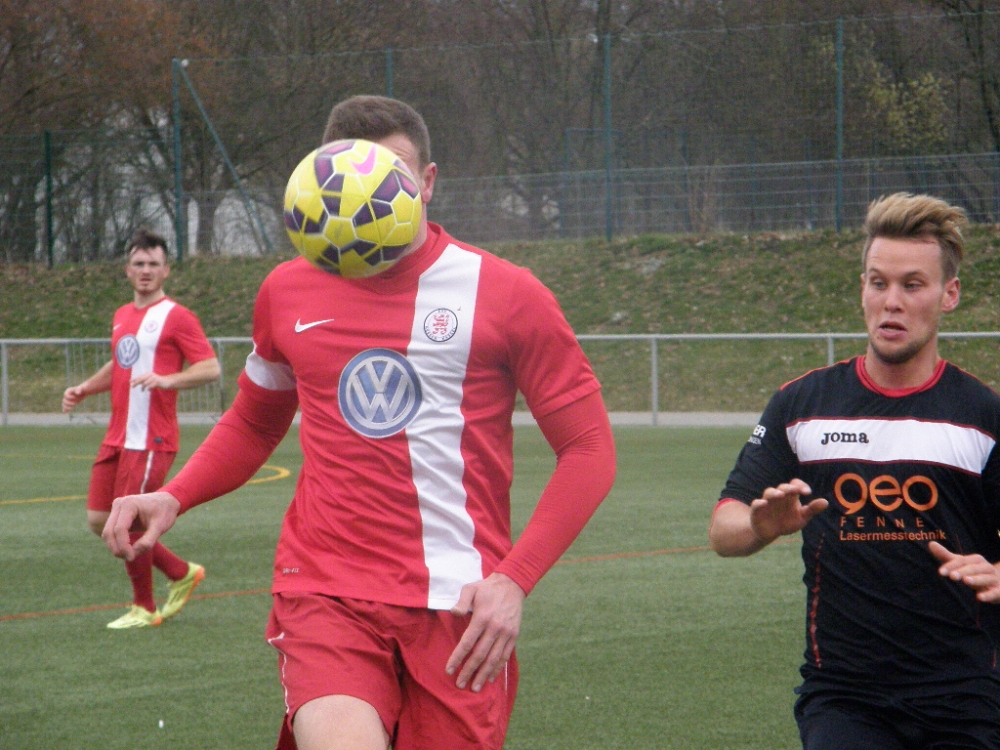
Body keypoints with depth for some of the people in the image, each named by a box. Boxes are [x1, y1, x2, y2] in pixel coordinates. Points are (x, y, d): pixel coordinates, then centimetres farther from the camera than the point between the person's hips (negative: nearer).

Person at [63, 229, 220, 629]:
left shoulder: (177, 317, -7)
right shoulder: (122, 316, 17)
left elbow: (210, 368, -13)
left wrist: (167, 380, -28)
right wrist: (84, 389, 16)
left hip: (151, 441, -8)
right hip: (117, 438, 8)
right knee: (98, 520, 6)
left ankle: (144, 608, 12)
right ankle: (182, 573, 21)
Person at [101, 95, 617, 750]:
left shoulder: (506, 294, 1)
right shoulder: (288, 292, 11)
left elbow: (589, 449, 3)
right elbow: (253, 423, 28)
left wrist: (514, 580, -8)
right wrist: (173, 499, 9)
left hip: (460, 604, 0)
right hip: (325, 593, 0)